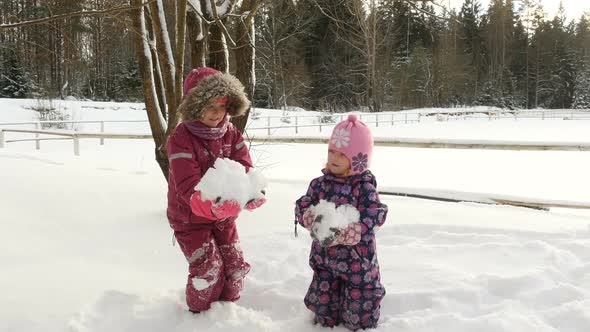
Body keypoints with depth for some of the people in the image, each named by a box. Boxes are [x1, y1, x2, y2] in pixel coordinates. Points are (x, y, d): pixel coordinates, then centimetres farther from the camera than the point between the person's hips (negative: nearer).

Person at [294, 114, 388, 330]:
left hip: (357, 260, -4)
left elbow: (372, 218, -22)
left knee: (359, 312, 12)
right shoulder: (321, 183, -2)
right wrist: (313, 219, -26)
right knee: (323, 302, 21)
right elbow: (302, 207, -3)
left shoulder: (364, 187, -15)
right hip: (324, 257, 4)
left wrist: (343, 233, -33)